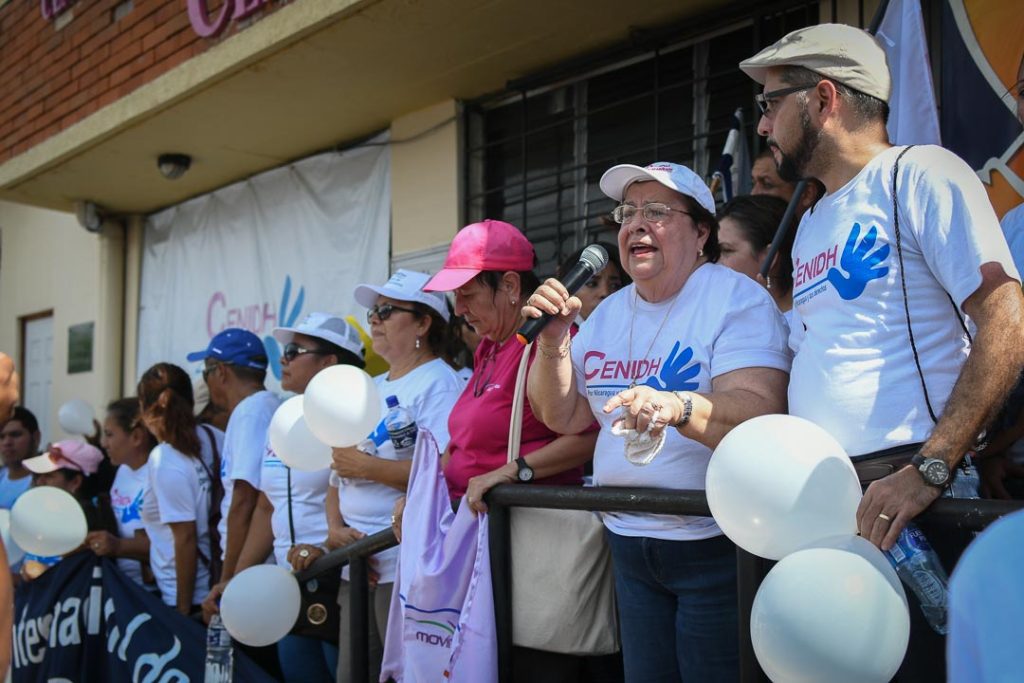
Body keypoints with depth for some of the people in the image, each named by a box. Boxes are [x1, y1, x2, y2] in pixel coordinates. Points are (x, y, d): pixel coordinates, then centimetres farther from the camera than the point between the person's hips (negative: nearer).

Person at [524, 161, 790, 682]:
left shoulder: (737, 299, -12)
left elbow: (761, 414, -25)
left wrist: (678, 407, -43)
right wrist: (553, 342, -7)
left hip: (715, 544, -6)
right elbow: (563, 416, 9)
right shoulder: (607, 315, 9)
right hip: (629, 543, 6)